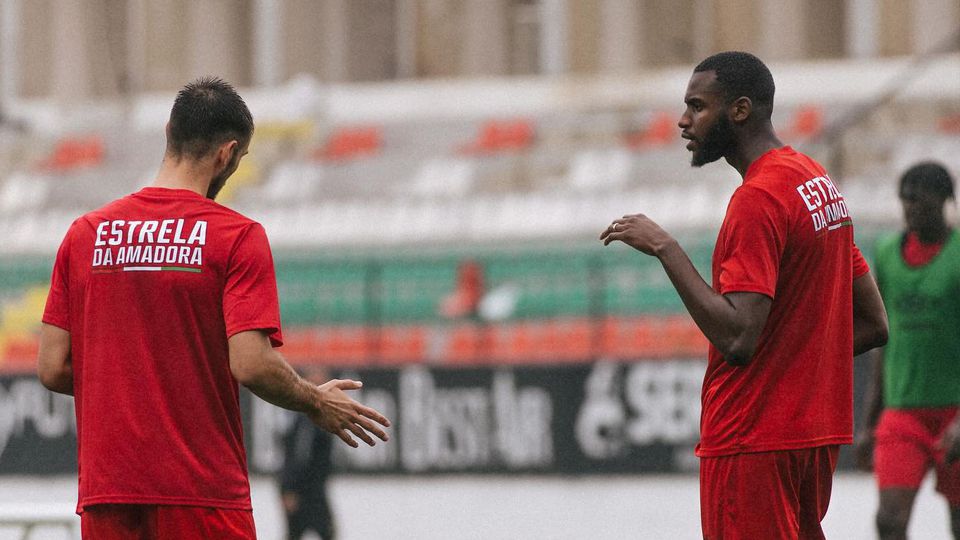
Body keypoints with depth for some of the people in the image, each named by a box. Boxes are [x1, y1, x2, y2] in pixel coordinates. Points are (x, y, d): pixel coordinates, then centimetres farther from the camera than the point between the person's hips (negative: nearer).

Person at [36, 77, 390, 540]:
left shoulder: (84, 233, 7)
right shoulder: (237, 236, -6)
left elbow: (52, 368, 6)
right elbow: (251, 365, -14)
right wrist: (317, 403, 4)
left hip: (103, 492, 4)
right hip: (202, 493, -4)